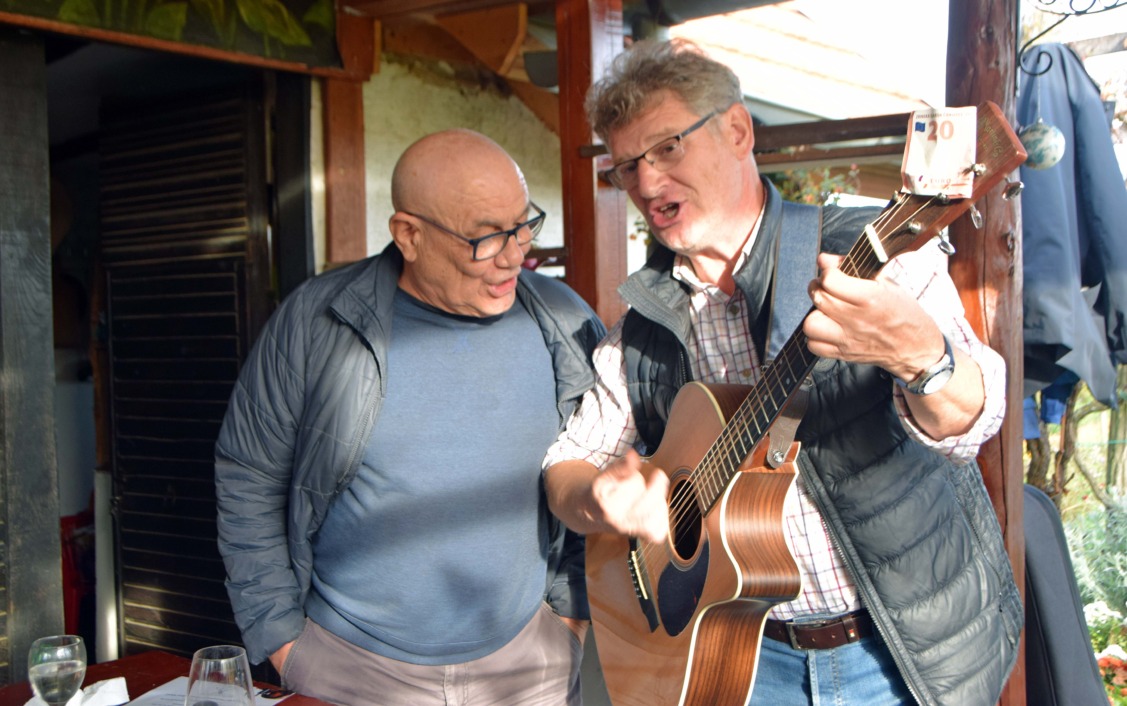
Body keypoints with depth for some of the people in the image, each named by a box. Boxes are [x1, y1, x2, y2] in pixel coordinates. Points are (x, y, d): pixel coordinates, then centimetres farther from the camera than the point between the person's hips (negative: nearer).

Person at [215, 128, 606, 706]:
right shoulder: (313, 323, -11)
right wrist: (279, 637, -4)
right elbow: (249, 480, -4)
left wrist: (572, 605, 4)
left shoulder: (566, 327, -4)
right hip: (350, 660, -1)